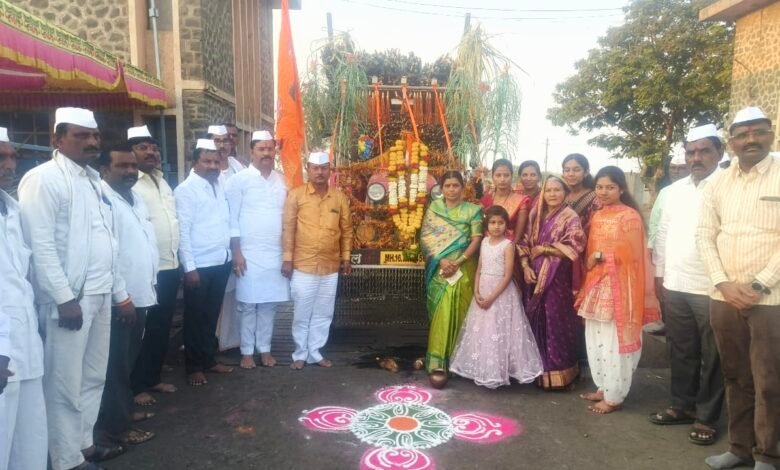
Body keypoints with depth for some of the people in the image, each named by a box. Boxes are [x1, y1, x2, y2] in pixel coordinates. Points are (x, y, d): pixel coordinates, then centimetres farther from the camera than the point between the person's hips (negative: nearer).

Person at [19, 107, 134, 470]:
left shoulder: (93, 179, 14)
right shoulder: (43, 178, -10)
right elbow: (41, 245, -16)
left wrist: (120, 292, 15)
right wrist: (65, 298, -20)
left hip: (99, 296, 8)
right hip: (69, 298, -8)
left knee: (93, 376, 17)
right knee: (65, 383, 4)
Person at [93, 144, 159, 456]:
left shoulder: (137, 200, 14)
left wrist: (149, 287, 14)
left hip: (140, 297, 8)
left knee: (128, 363, 18)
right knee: (116, 366, 3)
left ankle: (124, 411, 32)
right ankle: (115, 429, 14)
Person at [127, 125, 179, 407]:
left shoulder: (162, 182, 16)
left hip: (170, 267, 8)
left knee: (162, 328, 16)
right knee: (143, 330, 4)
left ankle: (154, 377, 30)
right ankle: (137, 386, 19)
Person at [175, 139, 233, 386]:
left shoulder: (220, 186, 9)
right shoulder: (186, 190, -9)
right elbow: (182, 231, -13)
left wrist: (232, 252, 6)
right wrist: (190, 267, -15)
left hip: (221, 261, 6)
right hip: (200, 264, -6)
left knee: (212, 315, 16)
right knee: (196, 317, 8)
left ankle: (210, 359, 30)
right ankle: (194, 366, 20)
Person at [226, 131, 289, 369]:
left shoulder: (281, 180, 10)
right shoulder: (239, 180, -5)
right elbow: (232, 219, -7)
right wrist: (236, 253, -11)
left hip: (276, 254, 4)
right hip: (249, 254, -4)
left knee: (269, 304, 10)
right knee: (248, 305, 4)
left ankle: (265, 349, 23)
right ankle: (247, 351, 17)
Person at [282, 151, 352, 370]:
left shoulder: (340, 197, 5)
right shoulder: (296, 195, -3)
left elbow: (346, 230, 10)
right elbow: (288, 228, -5)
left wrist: (346, 257, 8)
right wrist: (287, 258, -8)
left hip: (330, 267, 3)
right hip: (303, 266, -3)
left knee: (323, 313, 11)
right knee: (302, 313, 6)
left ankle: (315, 352, 25)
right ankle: (300, 354, 21)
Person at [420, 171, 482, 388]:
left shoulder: (472, 210, 5)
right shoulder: (433, 209, 8)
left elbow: (476, 240, -3)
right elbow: (425, 238, 1)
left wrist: (458, 262, -14)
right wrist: (441, 260, -13)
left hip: (464, 268, 0)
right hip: (440, 268, 0)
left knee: (461, 312, 3)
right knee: (442, 312, -7)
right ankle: (438, 364, -6)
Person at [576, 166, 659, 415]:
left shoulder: (629, 216, -8)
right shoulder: (597, 216, 14)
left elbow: (630, 254, -14)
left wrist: (601, 256, -9)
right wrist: (591, 261, 3)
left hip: (618, 287, -7)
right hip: (596, 285, 7)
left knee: (615, 342, -2)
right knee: (595, 340, 11)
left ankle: (614, 396, 9)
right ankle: (603, 388, 25)